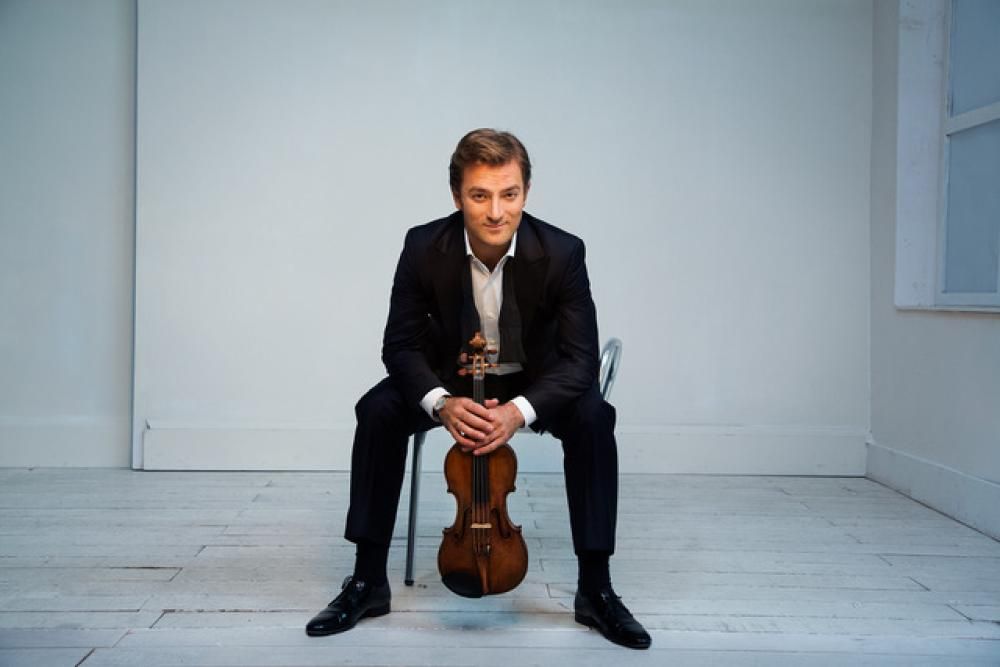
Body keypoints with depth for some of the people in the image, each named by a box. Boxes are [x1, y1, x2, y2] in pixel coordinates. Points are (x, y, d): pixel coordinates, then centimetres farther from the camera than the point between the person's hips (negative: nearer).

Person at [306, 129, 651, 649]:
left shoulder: (562, 252, -25)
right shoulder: (424, 247, -22)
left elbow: (580, 358, -24)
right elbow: (401, 344, -16)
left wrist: (520, 409, -42)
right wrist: (440, 402, -38)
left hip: (534, 380, -1)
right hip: (450, 376, 1)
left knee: (594, 419, -29)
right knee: (377, 411, -25)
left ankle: (596, 589, -16)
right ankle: (368, 582, -11)